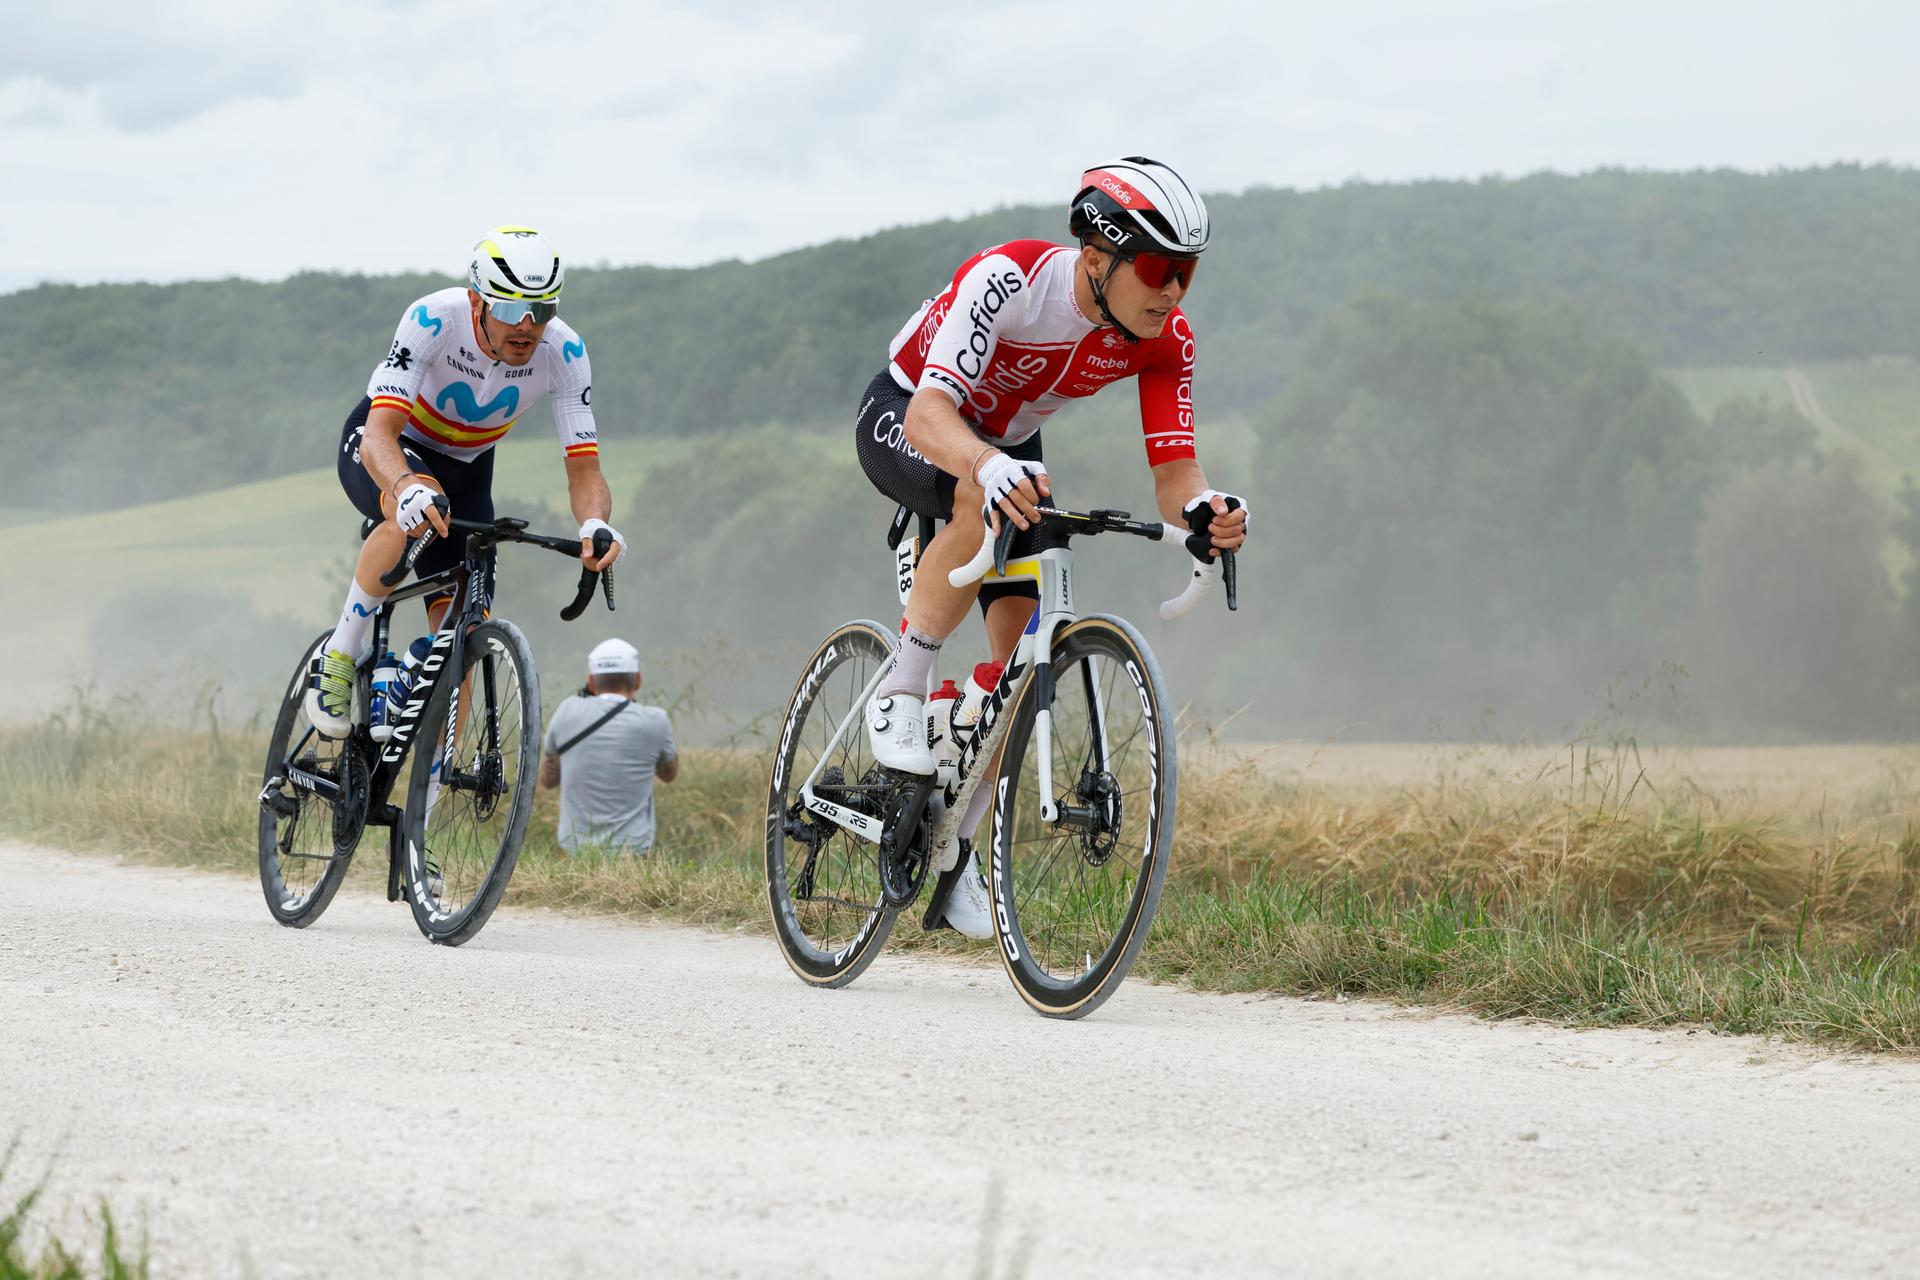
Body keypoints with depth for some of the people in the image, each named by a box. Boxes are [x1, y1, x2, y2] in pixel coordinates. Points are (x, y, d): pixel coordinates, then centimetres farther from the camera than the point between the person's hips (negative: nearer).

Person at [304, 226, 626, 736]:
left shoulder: (563, 352, -24)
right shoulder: (434, 319, -34)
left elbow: (584, 469, -24)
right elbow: (381, 433, -41)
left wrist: (595, 524, -47)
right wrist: (408, 489, -63)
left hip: (464, 470, 4)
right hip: (380, 450, -4)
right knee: (419, 510, -39)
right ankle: (341, 653, -23)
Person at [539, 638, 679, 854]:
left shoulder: (568, 712, -3)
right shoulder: (653, 721, -9)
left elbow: (547, 779, 12)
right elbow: (670, 773, 14)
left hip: (573, 846, 3)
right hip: (632, 849, -3)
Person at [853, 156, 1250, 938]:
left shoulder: (1165, 340, -21)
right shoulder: (1009, 280, -37)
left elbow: (1172, 470, -21)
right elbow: (930, 414, -46)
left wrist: (1202, 511, -46)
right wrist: (989, 468, -67)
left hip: (1008, 446, 6)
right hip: (904, 420, -6)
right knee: (987, 507, -40)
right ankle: (900, 693, -23)